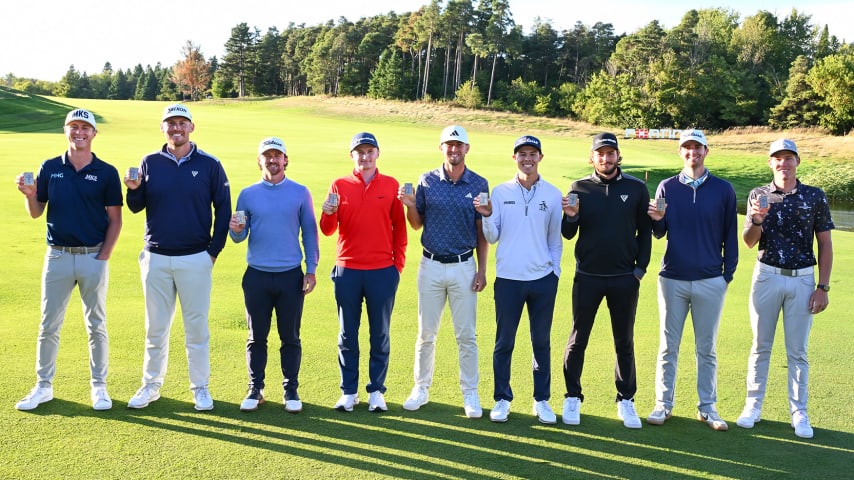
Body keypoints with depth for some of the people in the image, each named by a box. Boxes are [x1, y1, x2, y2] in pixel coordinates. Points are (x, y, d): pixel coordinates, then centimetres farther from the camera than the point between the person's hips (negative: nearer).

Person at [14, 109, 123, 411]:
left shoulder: (106, 172, -2)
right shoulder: (49, 168, 5)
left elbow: (115, 219, -1)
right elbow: (36, 213, 8)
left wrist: (104, 256, -8)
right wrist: (29, 195, -13)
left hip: (93, 257, -2)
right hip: (57, 257, 2)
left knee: (96, 326, 8)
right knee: (48, 326, 9)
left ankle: (99, 386, 18)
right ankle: (43, 386, 22)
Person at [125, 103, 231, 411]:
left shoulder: (209, 165, -1)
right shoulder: (150, 163, 5)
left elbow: (223, 209, 1)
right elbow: (137, 207, 9)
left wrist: (214, 250, -3)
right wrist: (134, 189, -13)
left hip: (196, 259, -2)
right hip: (156, 258, 2)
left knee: (197, 327, 6)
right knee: (155, 327, 12)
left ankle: (200, 388, 18)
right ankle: (151, 385, 25)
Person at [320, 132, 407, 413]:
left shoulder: (391, 185, 4)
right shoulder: (339, 186, 4)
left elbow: (399, 227, 6)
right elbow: (328, 230, 0)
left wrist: (398, 264, 0)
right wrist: (328, 213, -21)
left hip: (383, 272, 0)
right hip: (347, 271, 1)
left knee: (380, 334, 7)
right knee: (347, 334, 8)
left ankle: (376, 391, 18)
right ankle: (349, 392, 19)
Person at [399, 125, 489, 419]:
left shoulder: (479, 184, 0)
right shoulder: (427, 181, 2)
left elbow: (482, 232, 2)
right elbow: (417, 225, 7)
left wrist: (482, 270, -2)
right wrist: (409, 205, -13)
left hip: (464, 267, -1)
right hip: (431, 265, 1)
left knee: (466, 335, 4)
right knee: (426, 333, 9)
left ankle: (470, 393, 16)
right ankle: (421, 387, 23)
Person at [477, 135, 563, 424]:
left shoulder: (553, 194, 4)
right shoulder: (500, 192, 2)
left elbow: (555, 238, 9)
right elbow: (492, 238, 1)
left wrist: (554, 270, 4)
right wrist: (487, 216, -17)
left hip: (543, 279, 1)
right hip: (508, 278, 0)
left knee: (542, 342, 9)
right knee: (504, 342, 7)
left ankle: (542, 400, 21)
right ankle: (502, 399, 19)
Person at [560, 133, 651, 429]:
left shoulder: (636, 188, 2)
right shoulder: (579, 188, 1)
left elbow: (645, 230, 6)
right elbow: (568, 234, 1)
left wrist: (640, 268, -1)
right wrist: (571, 216, -20)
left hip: (625, 278, 1)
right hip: (587, 277, 0)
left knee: (624, 341, 10)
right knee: (578, 339, 7)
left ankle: (626, 400, 22)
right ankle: (572, 398, 19)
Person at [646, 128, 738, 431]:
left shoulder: (723, 189, 2)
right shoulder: (667, 187, 4)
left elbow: (730, 234, 6)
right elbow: (659, 233, 6)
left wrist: (728, 274, 2)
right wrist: (657, 220, -16)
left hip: (711, 281, 0)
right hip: (672, 279, 0)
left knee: (707, 349, 9)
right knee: (668, 347, 7)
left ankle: (707, 407, 20)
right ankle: (663, 405, 17)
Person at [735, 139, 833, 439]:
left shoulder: (815, 197, 1)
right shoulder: (759, 195, 2)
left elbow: (825, 243, 3)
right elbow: (749, 242, -3)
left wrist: (823, 286, -3)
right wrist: (756, 221, -24)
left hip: (802, 280, 0)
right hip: (766, 277, 1)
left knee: (797, 351, 6)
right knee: (760, 346, 9)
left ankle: (799, 413, 16)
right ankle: (753, 405, 18)